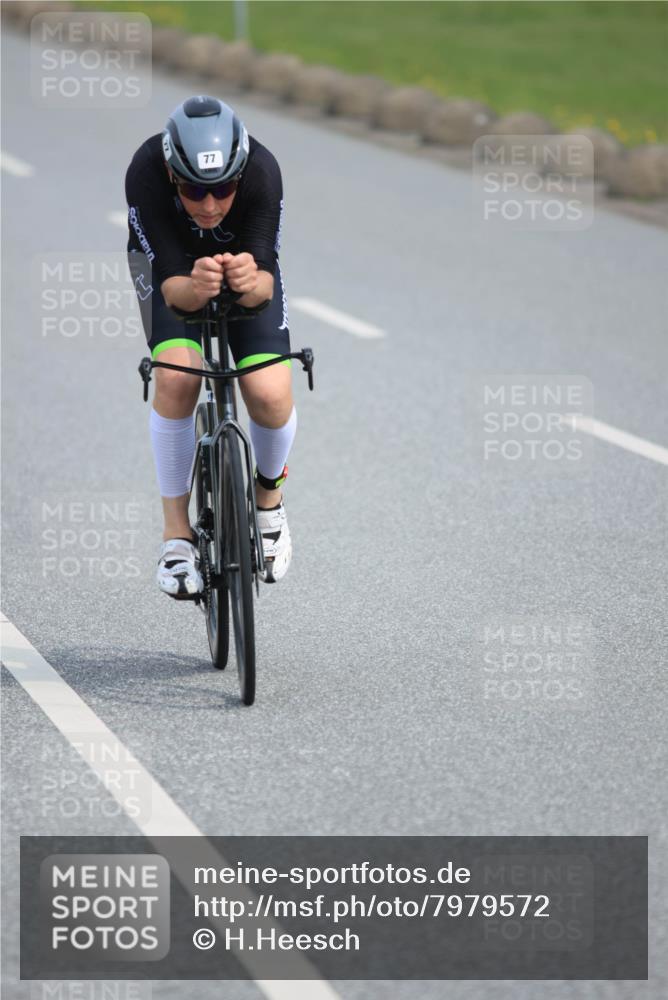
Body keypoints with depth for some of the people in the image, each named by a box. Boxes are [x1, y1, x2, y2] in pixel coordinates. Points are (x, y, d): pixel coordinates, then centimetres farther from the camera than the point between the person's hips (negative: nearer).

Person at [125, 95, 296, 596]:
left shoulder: (261, 172, -36)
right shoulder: (146, 173, -37)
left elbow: (267, 278, -39)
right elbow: (171, 284, -38)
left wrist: (252, 281, -62)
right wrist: (192, 288, -61)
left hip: (245, 258, 0)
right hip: (170, 260, 0)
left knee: (271, 394, -20)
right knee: (176, 378, -27)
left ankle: (269, 496, 13)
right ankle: (177, 531, -9)